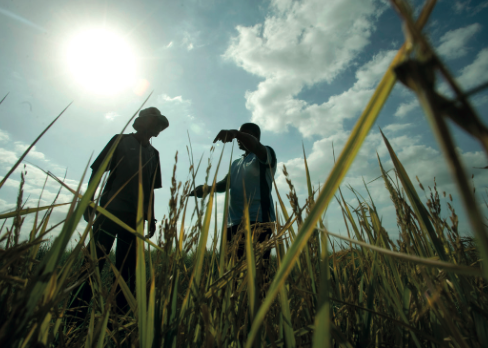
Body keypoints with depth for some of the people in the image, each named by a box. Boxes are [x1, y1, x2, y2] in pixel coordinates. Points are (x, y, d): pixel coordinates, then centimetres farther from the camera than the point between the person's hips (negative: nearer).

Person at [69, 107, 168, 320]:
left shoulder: (153, 154, 17)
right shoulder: (120, 141, 8)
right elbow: (97, 171, 4)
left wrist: (151, 218, 12)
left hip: (136, 216, 3)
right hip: (111, 209, -3)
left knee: (127, 270, 4)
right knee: (94, 262, -5)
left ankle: (119, 318, 13)